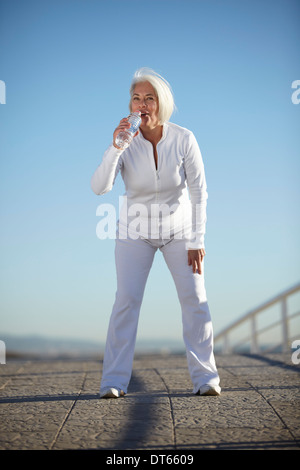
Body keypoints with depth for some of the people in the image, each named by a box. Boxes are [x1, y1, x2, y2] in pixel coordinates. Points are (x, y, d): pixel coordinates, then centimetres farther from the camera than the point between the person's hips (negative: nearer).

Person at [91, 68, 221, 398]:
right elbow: (99, 187, -27)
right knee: (126, 300, -12)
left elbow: (199, 192, -13)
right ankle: (114, 381, -4)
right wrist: (115, 147, -40)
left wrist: (197, 242, -14)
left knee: (195, 298, -9)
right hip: (137, 228, 0)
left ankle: (205, 378, 1)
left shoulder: (184, 139, -19)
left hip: (178, 228, 0)